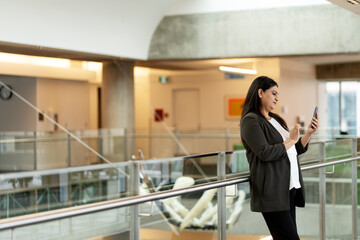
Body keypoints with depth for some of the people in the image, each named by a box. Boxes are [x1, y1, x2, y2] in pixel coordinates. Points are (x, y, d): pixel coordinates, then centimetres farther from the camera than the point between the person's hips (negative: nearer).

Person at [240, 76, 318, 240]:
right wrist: (291, 140, -7)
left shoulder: (275, 120, 21)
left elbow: (296, 150, 24)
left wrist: (309, 132, 8)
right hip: (272, 192, -9)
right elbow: (265, 153, -19)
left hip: (289, 189, 9)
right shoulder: (251, 120, -7)